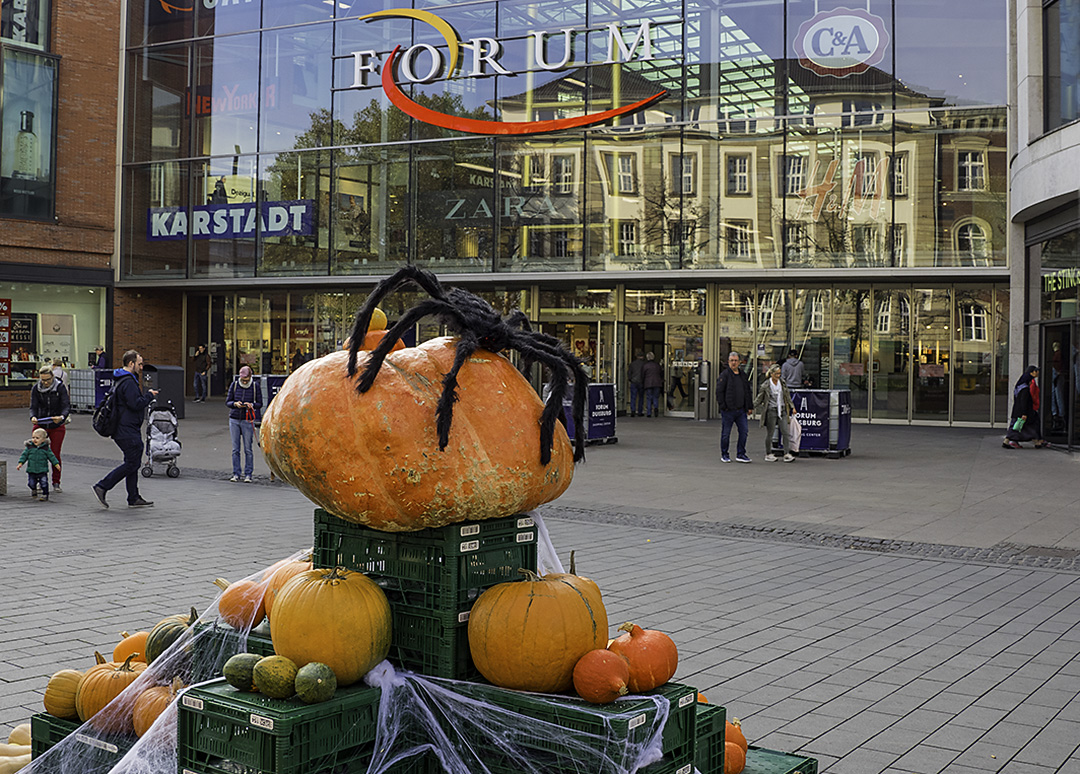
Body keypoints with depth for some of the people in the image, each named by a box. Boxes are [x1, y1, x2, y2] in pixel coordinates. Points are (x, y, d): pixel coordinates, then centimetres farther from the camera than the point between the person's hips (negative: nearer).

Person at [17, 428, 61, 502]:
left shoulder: (46, 448, -4)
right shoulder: (29, 447, 0)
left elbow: (51, 456, 2)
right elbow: (24, 455, 3)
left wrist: (56, 464, -1)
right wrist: (20, 463, -7)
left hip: (43, 471, -2)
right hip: (31, 470, 2)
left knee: (44, 483, -7)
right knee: (31, 483, 8)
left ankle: (45, 495, 7)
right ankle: (33, 490, 40)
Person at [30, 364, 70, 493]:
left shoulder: (60, 387, -10)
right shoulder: (35, 388, -3)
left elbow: (67, 406, -16)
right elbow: (33, 406, -6)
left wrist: (62, 417, -36)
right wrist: (33, 417, -28)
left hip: (57, 426, -2)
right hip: (40, 424, 2)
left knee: (55, 454, 0)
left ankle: (56, 483, 13)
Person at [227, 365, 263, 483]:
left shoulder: (255, 386, -1)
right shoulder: (234, 385, 4)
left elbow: (260, 404, 3)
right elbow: (227, 402, 7)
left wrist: (251, 405, -18)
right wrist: (235, 404, -14)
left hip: (247, 420, -2)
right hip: (234, 419, 2)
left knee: (248, 449, -2)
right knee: (235, 449, 4)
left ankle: (248, 475, 4)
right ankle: (236, 474, 11)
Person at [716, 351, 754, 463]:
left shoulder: (743, 375, 14)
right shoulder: (725, 375, -5)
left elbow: (748, 392, 20)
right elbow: (719, 391, -9)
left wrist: (749, 407, 15)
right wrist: (723, 405, -14)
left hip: (741, 410, 5)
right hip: (728, 410, -5)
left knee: (744, 431, 0)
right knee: (726, 433, 3)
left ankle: (741, 454, 9)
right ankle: (724, 455, 15)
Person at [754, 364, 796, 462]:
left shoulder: (783, 383, 6)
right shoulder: (765, 385, -7)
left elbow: (787, 396, 16)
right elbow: (759, 399, 2)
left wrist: (792, 407, 11)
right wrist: (752, 408, 2)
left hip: (782, 410, 4)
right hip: (771, 411, -4)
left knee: (786, 432, -4)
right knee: (770, 434, 3)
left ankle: (787, 454, -3)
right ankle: (768, 455, 15)